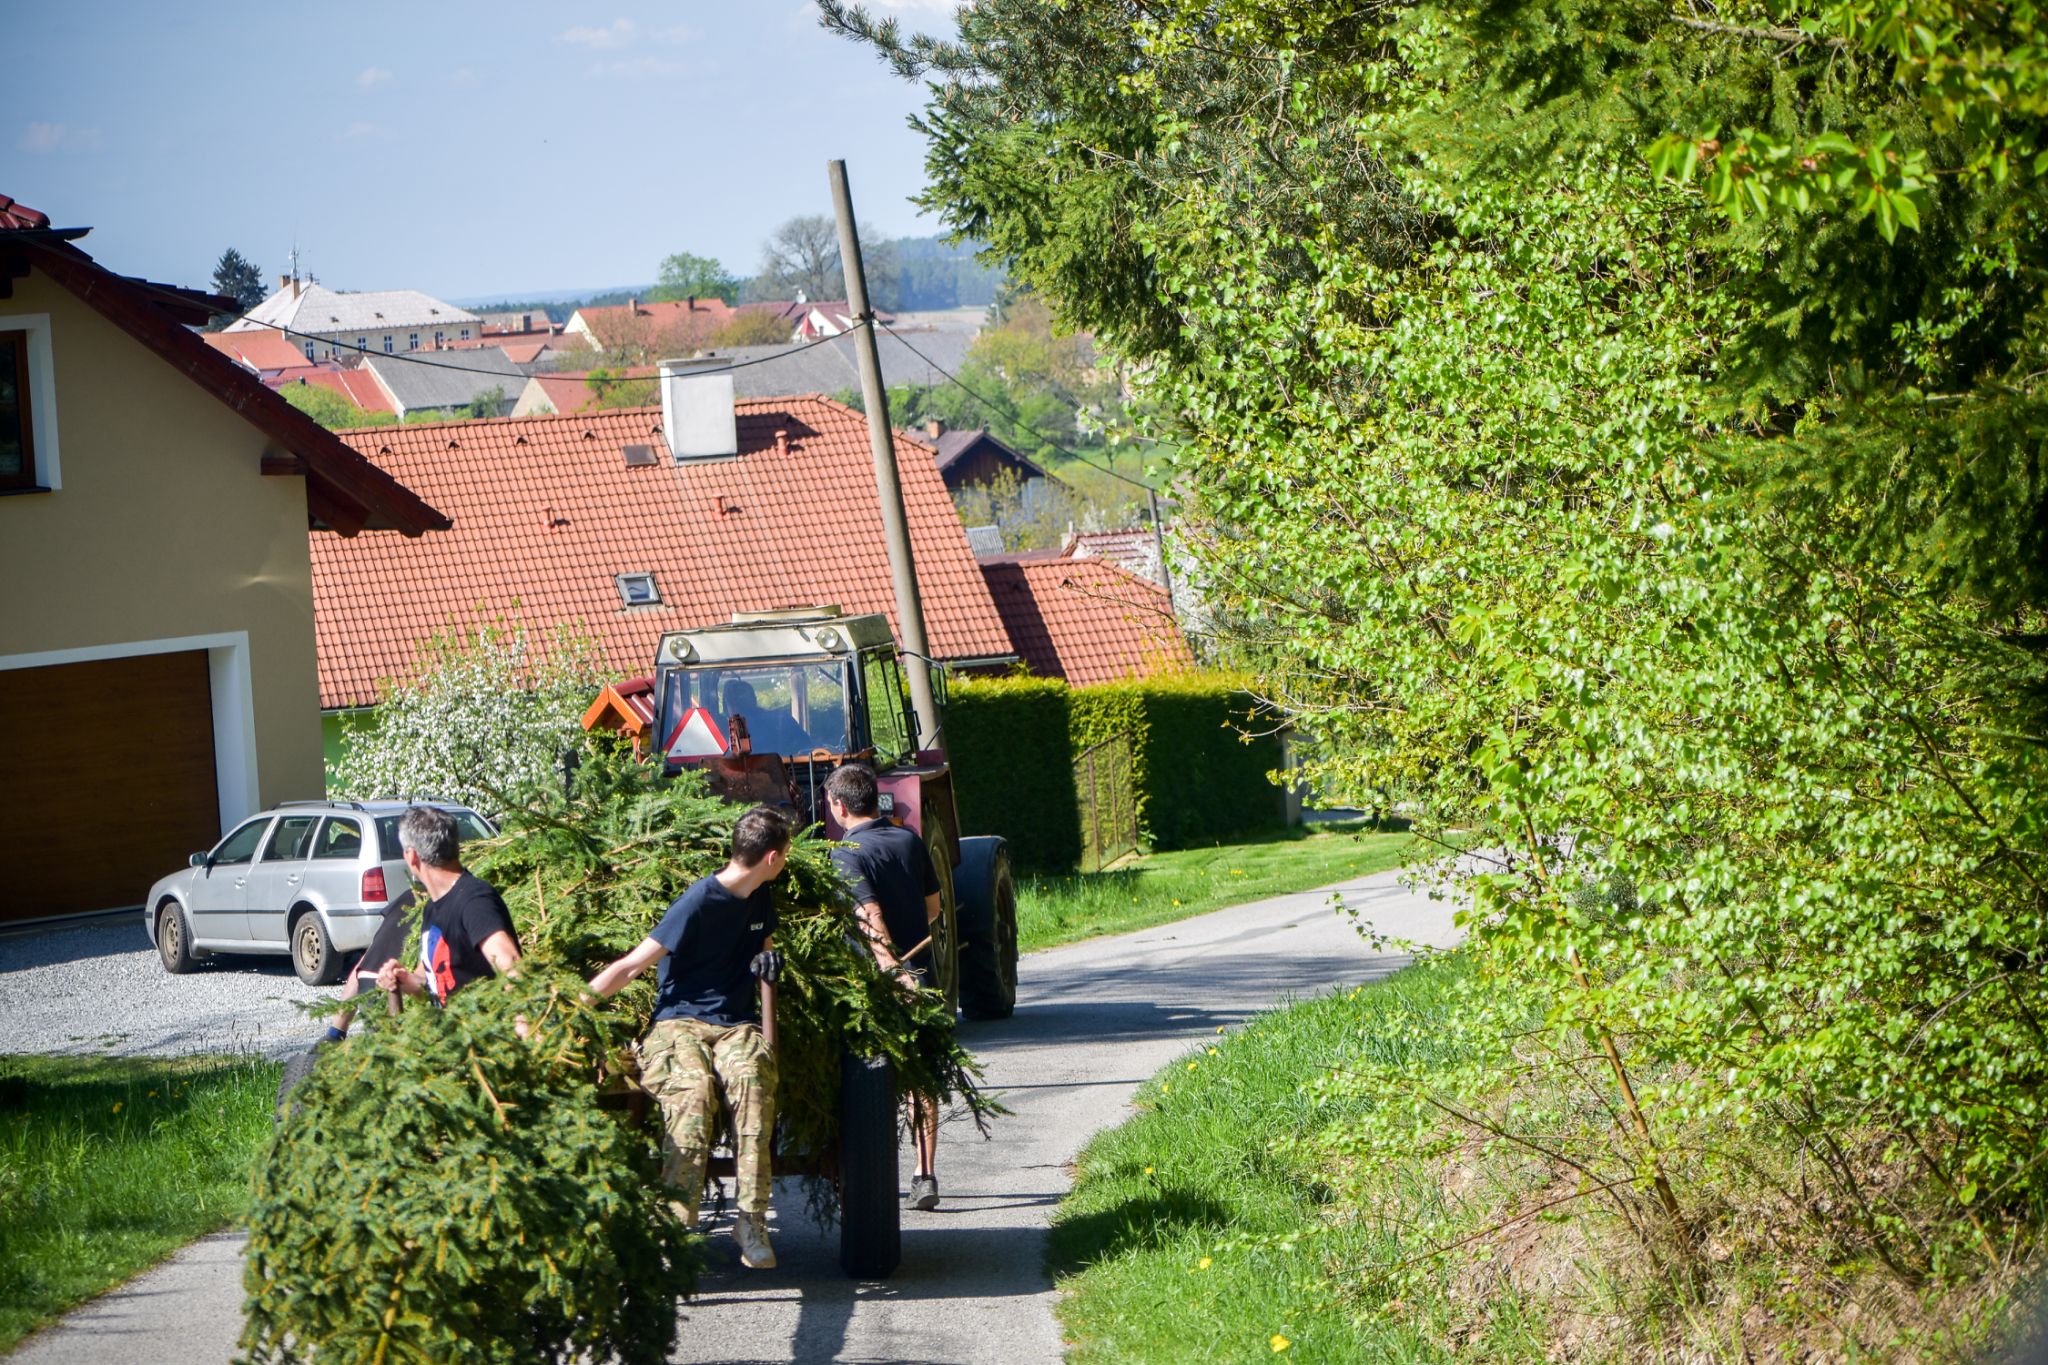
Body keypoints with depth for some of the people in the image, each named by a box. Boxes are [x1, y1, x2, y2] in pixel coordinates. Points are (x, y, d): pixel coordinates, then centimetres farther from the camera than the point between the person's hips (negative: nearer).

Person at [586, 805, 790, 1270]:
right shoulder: (699, 903, -10)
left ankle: (752, 1221, -32)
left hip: (737, 1024, 5)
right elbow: (630, 967, -11)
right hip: (680, 1022, -5)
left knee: (753, 1082, -32)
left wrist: (768, 956, 9)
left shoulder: (760, 898, 14)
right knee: (693, 1094, -37)